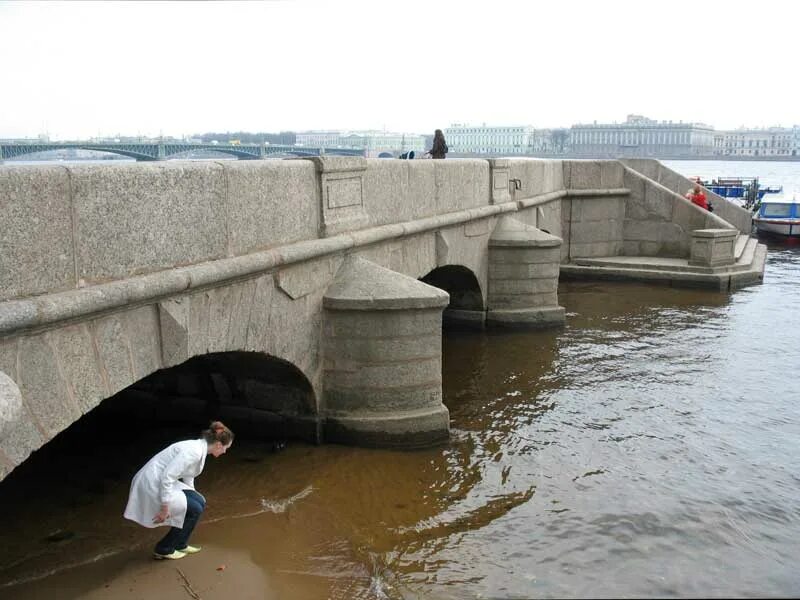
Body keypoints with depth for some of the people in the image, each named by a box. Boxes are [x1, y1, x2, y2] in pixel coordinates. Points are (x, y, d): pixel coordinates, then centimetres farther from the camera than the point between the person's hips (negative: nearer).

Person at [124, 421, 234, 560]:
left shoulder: (199, 448, 7)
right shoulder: (194, 451, -23)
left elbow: (187, 476, 23)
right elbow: (167, 476, -26)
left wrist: (190, 499, 33)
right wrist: (165, 508, -20)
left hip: (160, 482, 9)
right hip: (152, 484, -9)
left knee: (199, 503, 8)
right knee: (195, 509, -3)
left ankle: (179, 544, 22)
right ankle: (164, 549, 10)